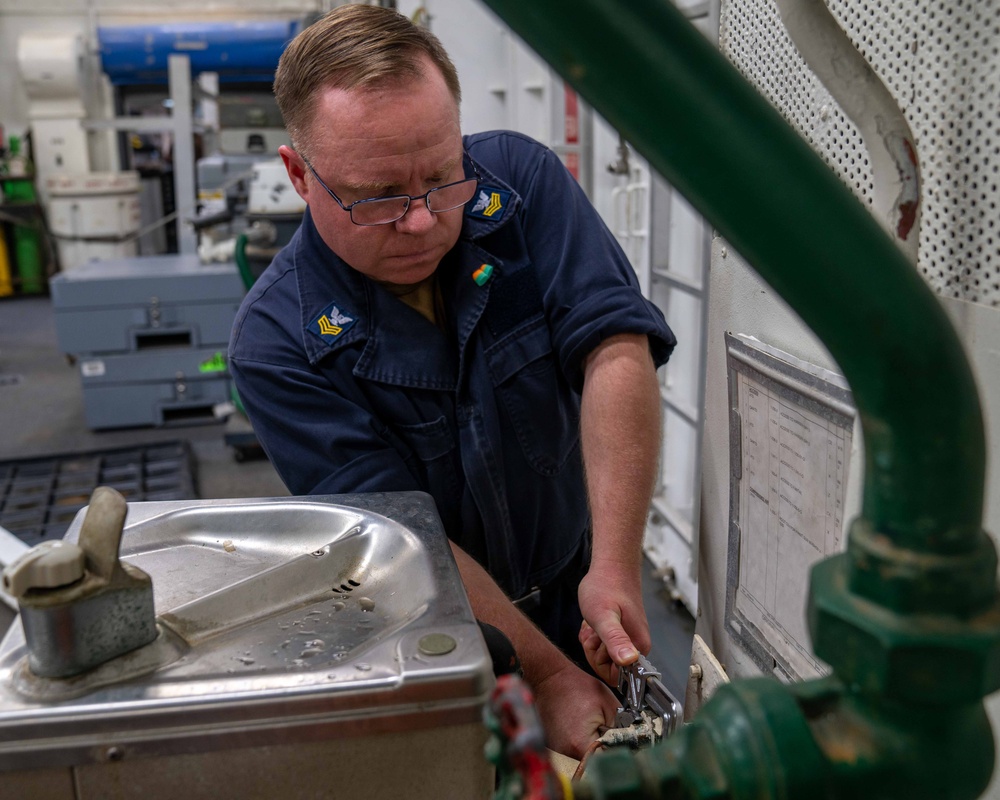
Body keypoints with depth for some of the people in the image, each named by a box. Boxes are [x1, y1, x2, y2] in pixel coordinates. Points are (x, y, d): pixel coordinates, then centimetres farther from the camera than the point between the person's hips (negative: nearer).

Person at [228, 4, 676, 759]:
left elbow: (617, 350, -19)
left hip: (574, 594, 1)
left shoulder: (522, 180, -10)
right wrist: (548, 676, -24)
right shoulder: (279, 341, -18)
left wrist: (615, 569, -28)